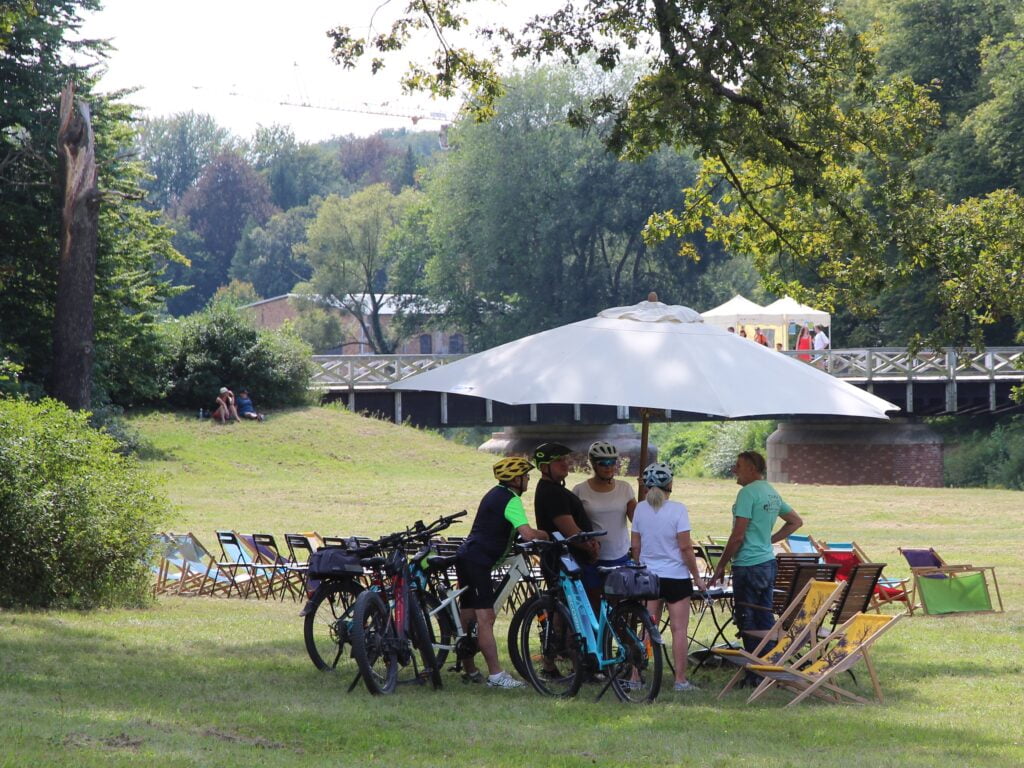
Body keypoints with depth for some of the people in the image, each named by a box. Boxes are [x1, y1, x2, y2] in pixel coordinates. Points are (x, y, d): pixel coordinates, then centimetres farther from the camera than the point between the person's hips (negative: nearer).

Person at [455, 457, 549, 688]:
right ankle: (496, 675, -18)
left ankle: (470, 671, 21)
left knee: (468, 617, 14)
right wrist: (547, 535, -4)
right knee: (485, 617, -13)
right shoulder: (511, 500, -12)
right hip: (477, 560, -11)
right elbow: (527, 534, -23)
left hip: (467, 557, 11)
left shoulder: (497, 494, 19)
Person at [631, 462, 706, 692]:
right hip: (676, 576, -4)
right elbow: (685, 547, -12)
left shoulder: (640, 509, 1)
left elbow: (636, 546, 5)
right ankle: (680, 680, 2)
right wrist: (697, 576, -3)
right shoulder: (677, 510, -12)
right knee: (679, 629, 2)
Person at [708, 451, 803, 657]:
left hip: (748, 565, -9)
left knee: (748, 622, -3)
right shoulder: (773, 493, 13)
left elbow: (738, 536, -17)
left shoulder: (748, 493, -14)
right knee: (766, 619, 12)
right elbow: (796, 521, 24)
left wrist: (721, 566, -9)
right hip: (768, 562, 9)